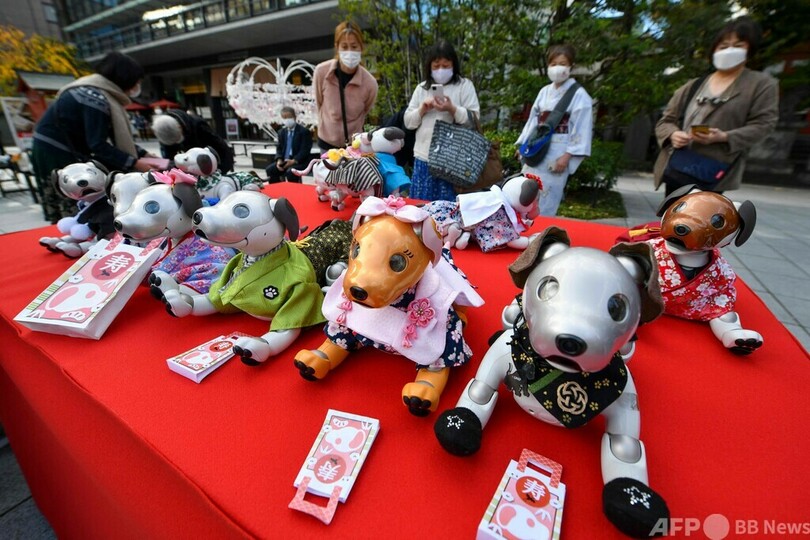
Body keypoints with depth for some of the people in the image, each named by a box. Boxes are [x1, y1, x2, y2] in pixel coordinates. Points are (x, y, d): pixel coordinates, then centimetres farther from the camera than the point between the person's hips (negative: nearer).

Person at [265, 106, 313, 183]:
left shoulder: (304, 131, -2)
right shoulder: (282, 132, 17)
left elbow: (305, 150, -10)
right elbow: (279, 148, 16)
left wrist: (294, 161, -22)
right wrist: (279, 160, -7)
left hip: (299, 162, -6)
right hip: (284, 161, 6)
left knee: (290, 172, -35)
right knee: (270, 169, -17)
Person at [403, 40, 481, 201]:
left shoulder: (465, 85, 4)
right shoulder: (422, 88, 14)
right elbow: (408, 122, 12)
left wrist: (452, 109, -18)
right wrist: (422, 110, -7)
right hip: (424, 158, 4)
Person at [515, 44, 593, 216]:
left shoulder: (579, 95, -4)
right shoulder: (544, 92, 12)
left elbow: (581, 129, -8)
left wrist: (567, 156, -16)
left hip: (557, 153, -5)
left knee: (544, 204, -5)